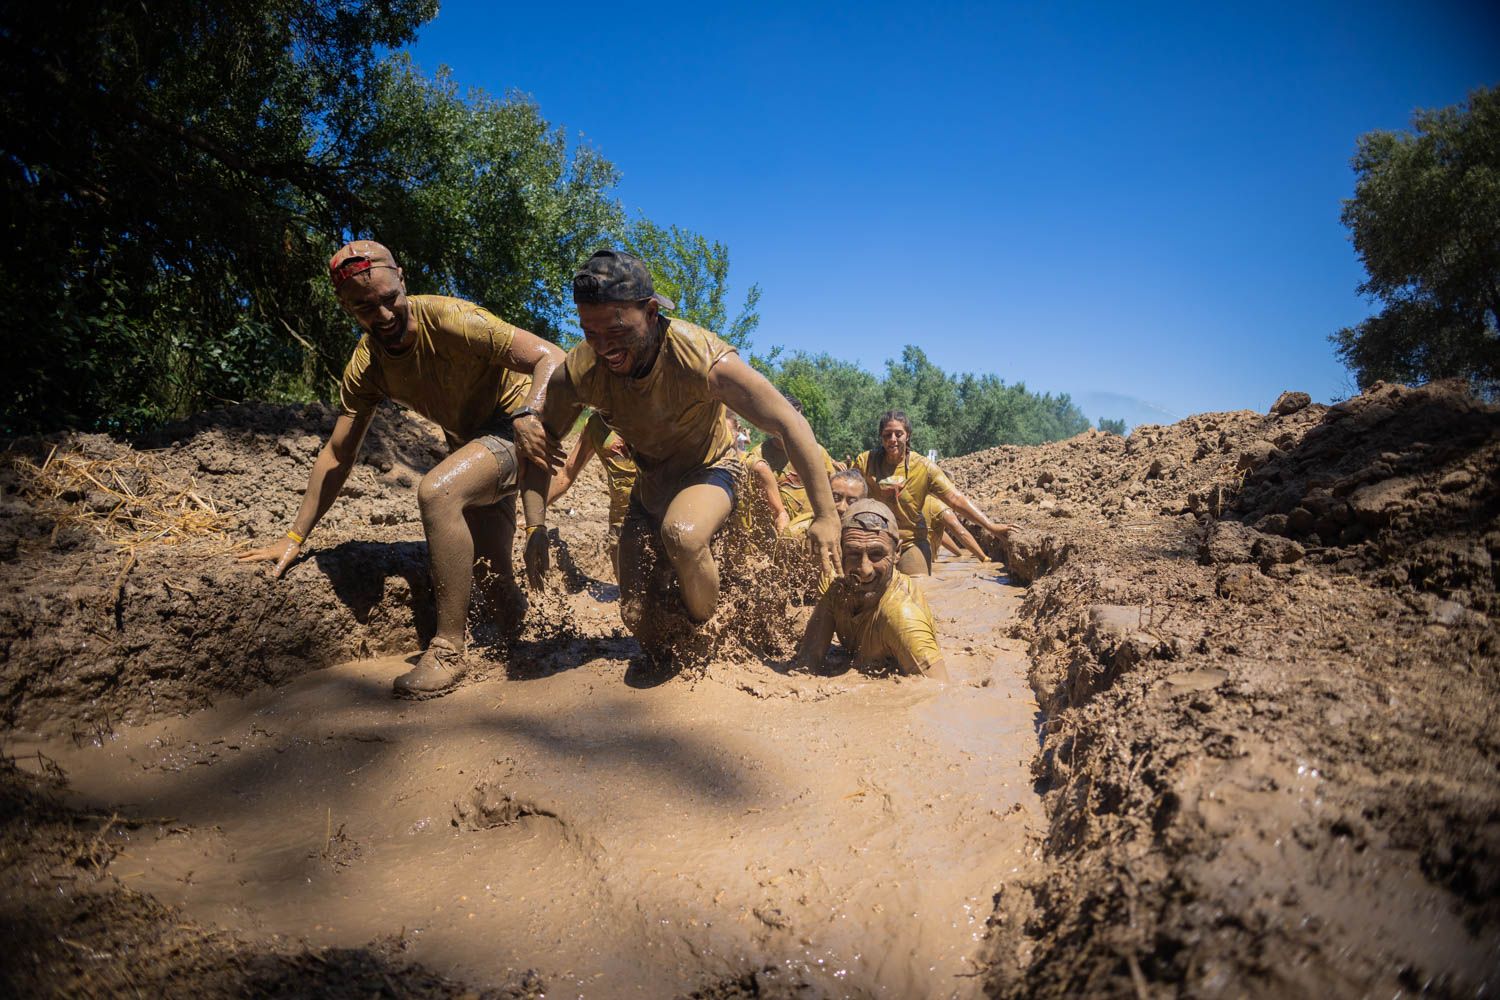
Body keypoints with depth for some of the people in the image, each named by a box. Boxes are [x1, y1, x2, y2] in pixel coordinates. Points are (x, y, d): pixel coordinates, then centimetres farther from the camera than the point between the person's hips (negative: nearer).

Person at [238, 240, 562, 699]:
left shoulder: (446, 318, -23)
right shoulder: (365, 366, -4)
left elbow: (550, 358, -27)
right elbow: (337, 455, 2)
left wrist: (527, 416, -43)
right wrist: (295, 537, -1)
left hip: (517, 429, -7)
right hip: (469, 440, 7)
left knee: (435, 492, -32)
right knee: (491, 577, 10)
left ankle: (448, 648, -23)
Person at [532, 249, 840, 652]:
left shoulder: (705, 359, -34)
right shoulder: (578, 373, -23)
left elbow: (792, 426, -27)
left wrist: (825, 516, -25)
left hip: (710, 471, -4)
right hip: (650, 483, 4)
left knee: (682, 534, -38)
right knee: (638, 617, 0)